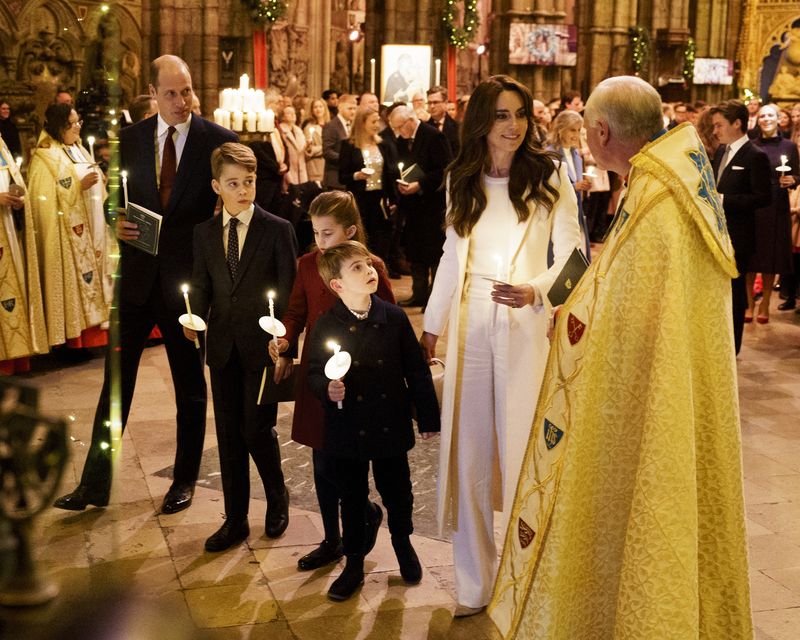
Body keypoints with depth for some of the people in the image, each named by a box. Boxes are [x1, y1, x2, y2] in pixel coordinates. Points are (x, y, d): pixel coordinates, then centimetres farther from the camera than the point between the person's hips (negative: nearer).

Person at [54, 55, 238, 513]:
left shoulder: (219, 141, -6)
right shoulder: (130, 138, 4)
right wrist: (118, 221, -9)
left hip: (188, 280, -2)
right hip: (137, 276, 3)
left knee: (190, 384, 12)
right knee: (116, 380, 6)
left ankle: (185, 480, 28)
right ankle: (96, 483, 16)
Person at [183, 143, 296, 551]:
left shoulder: (278, 230, -4)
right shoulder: (204, 233, 7)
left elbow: (289, 292, -5)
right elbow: (201, 287, 9)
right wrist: (195, 318, -11)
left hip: (263, 346, -4)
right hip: (223, 347, 4)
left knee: (257, 429, -4)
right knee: (229, 434, 10)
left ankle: (277, 499, 26)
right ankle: (235, 520, 22)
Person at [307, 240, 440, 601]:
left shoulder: (394, 319, -6)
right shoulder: (326, 327, -9)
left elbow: (416, 370, -1)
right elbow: (313, 374, -2)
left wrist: (428, 418, 2)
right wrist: (327, 389, -25)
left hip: (390, 427, 1)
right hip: (348, 432, -1)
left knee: (397, 493, 15)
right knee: (352, 500, 13)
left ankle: (403, 543, 44)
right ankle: (354, 564, 30)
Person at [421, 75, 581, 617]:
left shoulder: (549, 176, -3)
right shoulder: (462, 180, 9)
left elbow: (571, 254, -5)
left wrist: (536, 291, -22)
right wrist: (433, 325, 16)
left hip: (527, 328, -3)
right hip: (470, 327, 4)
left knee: (522, 447, 1)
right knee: (469, 448, 7)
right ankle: (475, 580, 19)